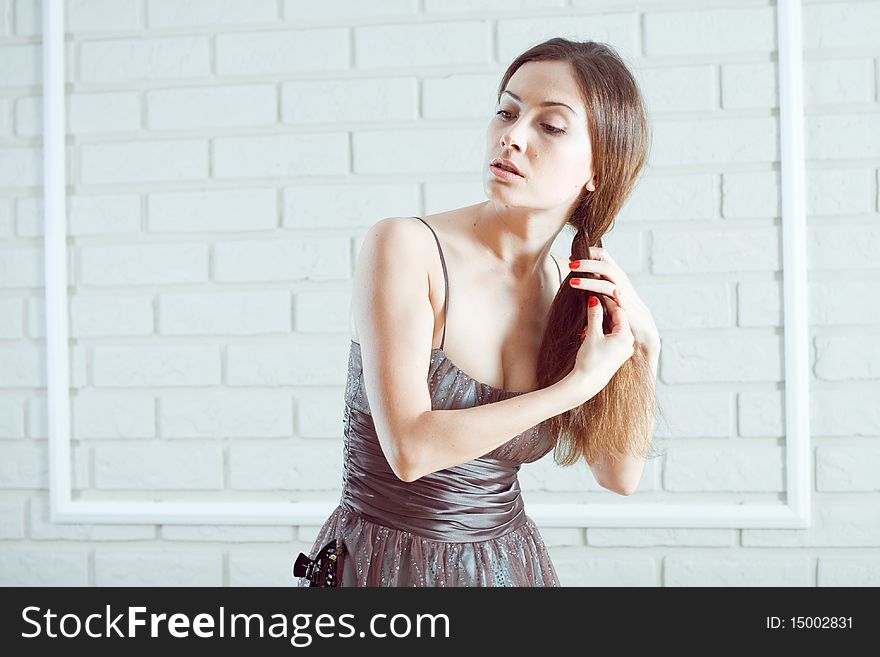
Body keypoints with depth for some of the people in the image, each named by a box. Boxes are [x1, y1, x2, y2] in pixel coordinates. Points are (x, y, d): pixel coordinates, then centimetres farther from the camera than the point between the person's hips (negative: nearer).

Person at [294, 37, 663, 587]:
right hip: (386, 564, -4)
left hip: (509, 561, 5)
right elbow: (410, 448, -25)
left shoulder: (569, 291, -2)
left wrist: (643, 346, -10)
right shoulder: (406, 247, -17)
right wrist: (579, 383, -19)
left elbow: (621, 476, 4)